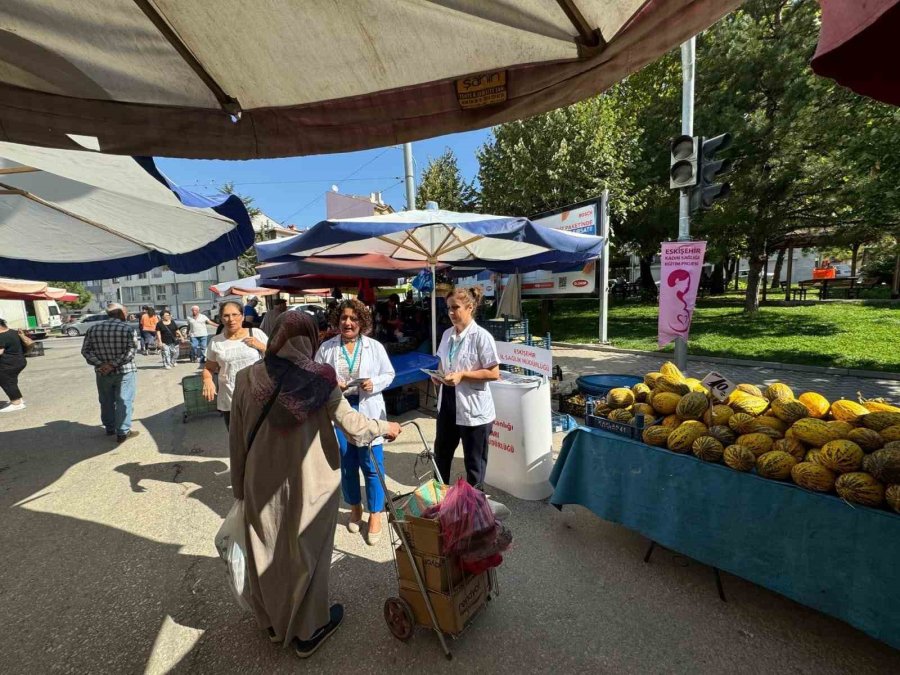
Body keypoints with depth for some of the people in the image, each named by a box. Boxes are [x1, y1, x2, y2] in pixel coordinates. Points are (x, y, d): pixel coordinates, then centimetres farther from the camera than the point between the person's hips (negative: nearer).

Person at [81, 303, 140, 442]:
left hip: (102, 373, 5)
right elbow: (131, 350, -19)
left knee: (106, 401, 18)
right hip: (125, 371, -5)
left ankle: (110, 428, 31)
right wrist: (114, 364, -16)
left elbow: (85, 350, 1)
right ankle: (123, 432, 2)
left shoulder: (92, 329, 5)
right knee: (124, 401, 0)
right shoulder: (127, 329, -10)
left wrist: (99, 364, -7)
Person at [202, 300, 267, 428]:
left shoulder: (256, 333, -1)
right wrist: (207, 380, -7)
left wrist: (261, 346, -12)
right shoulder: (215, 341, 4)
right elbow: (209, 368, 13)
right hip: (230, 402, 2)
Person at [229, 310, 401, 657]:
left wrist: (239, 485, 12)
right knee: (307, 553, 19)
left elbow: (236, 438, -1)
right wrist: (386, 426, 0)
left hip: (262, 482, 3)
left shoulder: (247, 378, -8)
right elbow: (352, 425, -19)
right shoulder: (320, 379, -17)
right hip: (311, 482, -3)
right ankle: (307, 630, 40)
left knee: (267, 551, 25)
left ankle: (273, 622, 50)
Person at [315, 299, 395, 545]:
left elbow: (389, 374, 4)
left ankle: (375, 515, 22)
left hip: (367, 411, -1)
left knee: (372, 465, 2)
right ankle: (355, 507, 39)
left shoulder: (375, 346, -1)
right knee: (346, 464, 16)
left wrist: (374, 383, -15)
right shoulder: (326, 347, 1)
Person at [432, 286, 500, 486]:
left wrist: (462, 375, -23)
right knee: (441, 454, 23)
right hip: (447, 403, 7)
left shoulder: (481, 336, -15)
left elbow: (494, 373, -17)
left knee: (474, 462, 12)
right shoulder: (447, 334, 5)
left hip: (473, 408, -7)